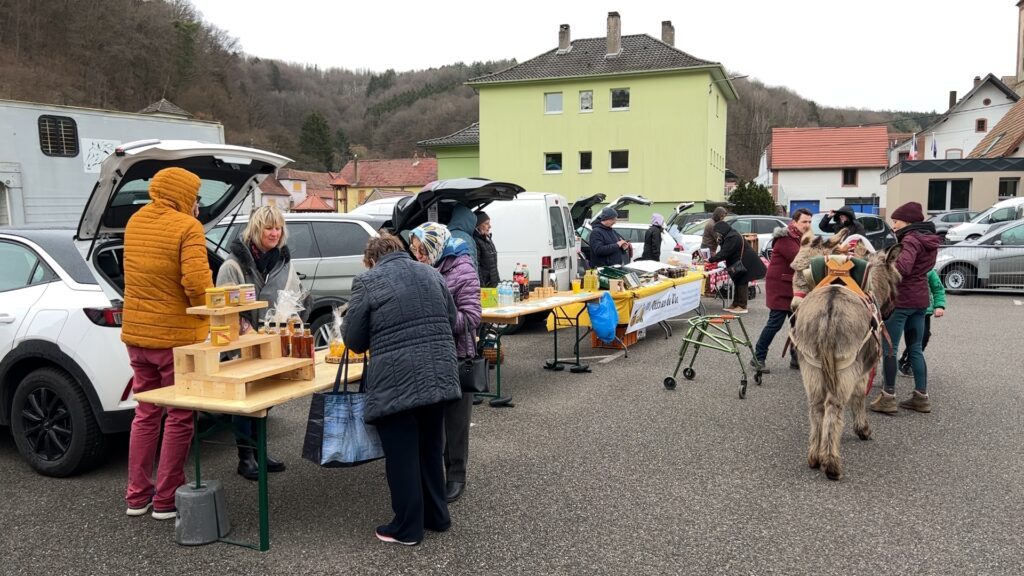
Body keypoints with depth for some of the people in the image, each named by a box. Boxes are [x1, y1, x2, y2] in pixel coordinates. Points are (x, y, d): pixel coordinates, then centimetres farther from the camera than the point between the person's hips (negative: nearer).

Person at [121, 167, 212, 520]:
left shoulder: (134, 222, 9)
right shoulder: (187, 227, -14)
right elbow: (197, 283, -24)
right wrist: (206, 315, -8)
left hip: (136, 333, 7)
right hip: (176, 335, -7)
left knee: (146, 413, 18)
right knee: (179, 417, 5)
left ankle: (137, 496, 25)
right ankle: (166, 500, 13)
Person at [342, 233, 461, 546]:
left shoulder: (367, 281, -2)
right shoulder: (430, 273, 13)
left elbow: (354, 340, 1)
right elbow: (452, 323, 17)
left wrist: (381, 337, 21)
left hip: (396, 380, -6)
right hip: (438, 374, 6)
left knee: (402, 455, 7)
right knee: (430, 448, 20)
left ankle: (407, 528, 17)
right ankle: (437, 516, 31)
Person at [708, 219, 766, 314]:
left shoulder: (732, 238, -22)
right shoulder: (730, 236, 11)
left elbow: (724, 253, -25)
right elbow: (725, 251, 14)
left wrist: (711, 259, -20)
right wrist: (715, 256, -4)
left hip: (746, 263, -10)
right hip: (741, 263, 10)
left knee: (741, 283, -6)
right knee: (737, 282, 13)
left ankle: (742, 306, -2)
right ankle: (736, 304, 19)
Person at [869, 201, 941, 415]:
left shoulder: (911, 239, -14)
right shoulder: (929, 239, 14)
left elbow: (903, 267, -30)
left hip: (901, 299, -9)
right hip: (920, 299, 9)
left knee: (889, 348, -2)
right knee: (915, 349, 15)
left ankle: (888, 397, 1)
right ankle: (921, 396, 18)